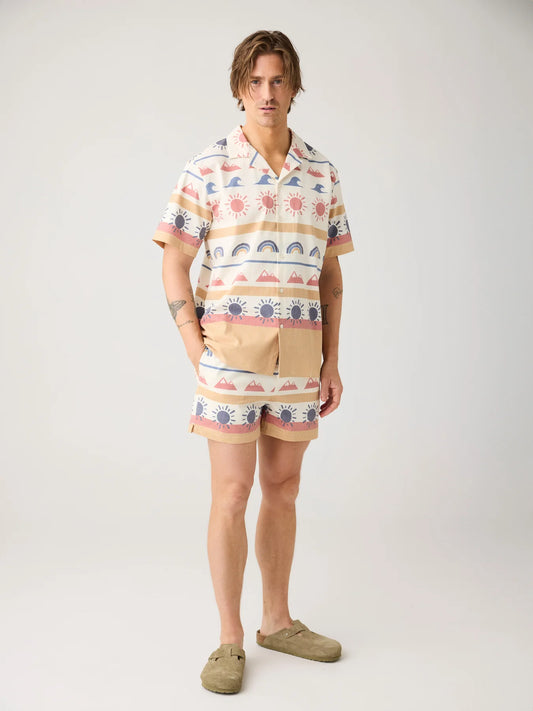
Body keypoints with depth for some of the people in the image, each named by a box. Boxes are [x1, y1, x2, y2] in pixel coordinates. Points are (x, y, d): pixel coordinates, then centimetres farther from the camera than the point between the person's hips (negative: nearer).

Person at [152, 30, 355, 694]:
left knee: (283, 487, 12)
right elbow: (174, 265, -2)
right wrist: (198, 353, -11)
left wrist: (331, 362, 7)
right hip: (231, 348, -4)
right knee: (232, 492, -2)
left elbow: (329, 272, 12)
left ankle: (277, 621, 28)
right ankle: (230, 640, 12)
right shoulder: (207, 168, -2)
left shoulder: (322, 173, 9)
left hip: (299, 355, 4)